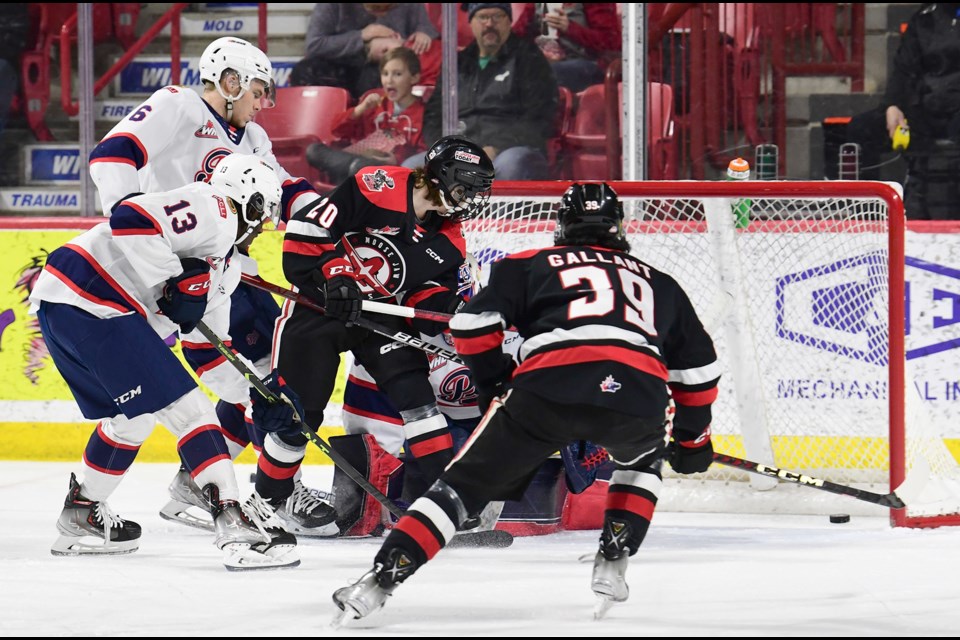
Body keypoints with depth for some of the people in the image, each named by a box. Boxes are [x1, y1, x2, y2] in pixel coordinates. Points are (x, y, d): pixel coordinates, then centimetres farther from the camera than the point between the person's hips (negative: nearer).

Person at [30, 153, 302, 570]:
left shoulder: (223, 268, 26)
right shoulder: (210, 209, -4)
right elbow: (130, 220, -19)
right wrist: (179, 281, -16)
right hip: (90, 303, -11)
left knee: (133, 418, 29)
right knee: (187, 409, -10)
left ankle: (79, 518, 40)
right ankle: (235, 529, -15)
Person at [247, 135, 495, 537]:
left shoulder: (448, 242, 0)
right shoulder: (379, 188, -20)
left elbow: (428, 300, 2)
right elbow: (306, 228, -21)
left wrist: (443, 306, -20)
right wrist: (333, 277, -27)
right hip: (318, 304, -5)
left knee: (411, 388, -13)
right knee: (298, 409, -2)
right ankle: (268, 499, 16)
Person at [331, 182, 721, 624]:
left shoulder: (532, 265, 27)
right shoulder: (658, 283, 35)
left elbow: (473, 323, 14)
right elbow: (697, 366, 38)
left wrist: (495, 386, 28)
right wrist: (692, 438, 49)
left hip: (548, 386, -2)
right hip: (638, 396, 2)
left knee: (467, 483, 8)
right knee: (641, 462, 37)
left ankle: (379, 580, -5)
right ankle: (612, 563, 21)